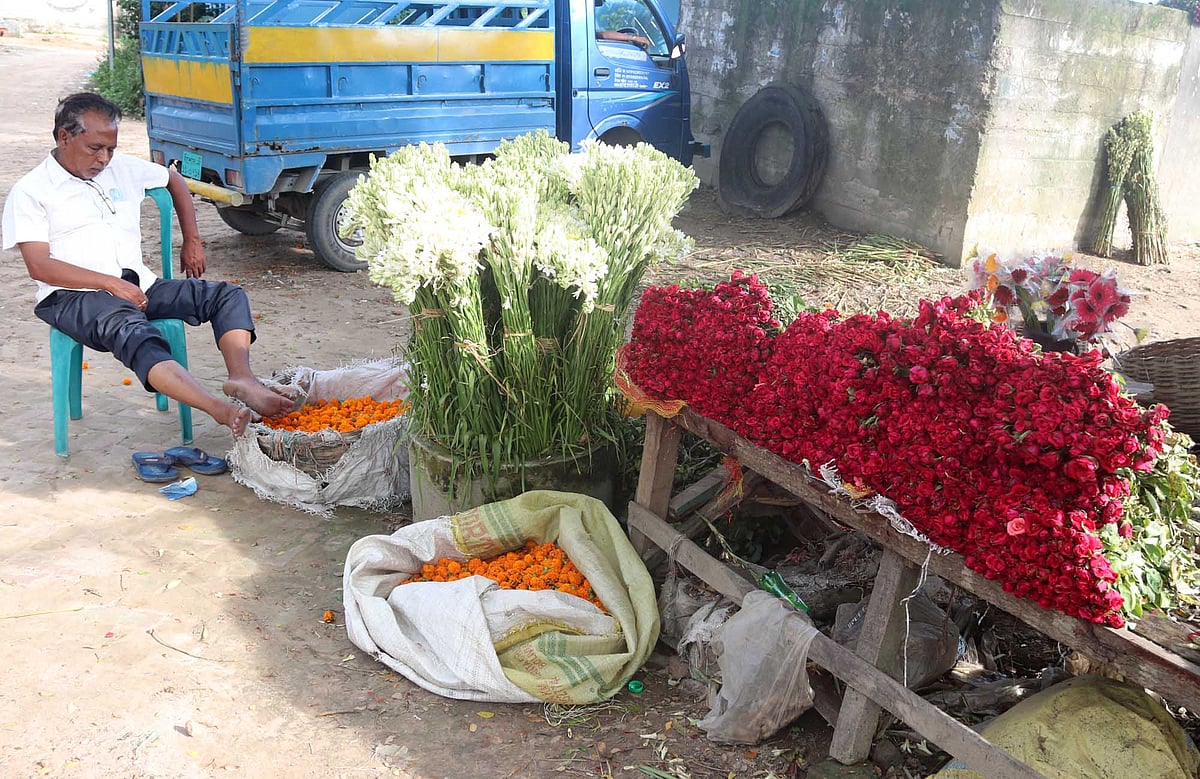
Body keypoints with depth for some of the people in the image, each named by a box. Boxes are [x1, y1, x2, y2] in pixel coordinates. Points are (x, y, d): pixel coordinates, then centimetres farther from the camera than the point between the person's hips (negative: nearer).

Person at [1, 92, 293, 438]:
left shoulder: (123, 167, 17)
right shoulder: (30, 192, 2)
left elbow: (175, 180, 35)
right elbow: (39, 266, -8)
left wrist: (192, 241, 28)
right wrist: (111, 283, -18)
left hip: (139, 284, 6)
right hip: (72, 295, -6)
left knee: (228, 295, -15)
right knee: (130, 328, -40)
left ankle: (241, 378, -43)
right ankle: (221, 410, -60)